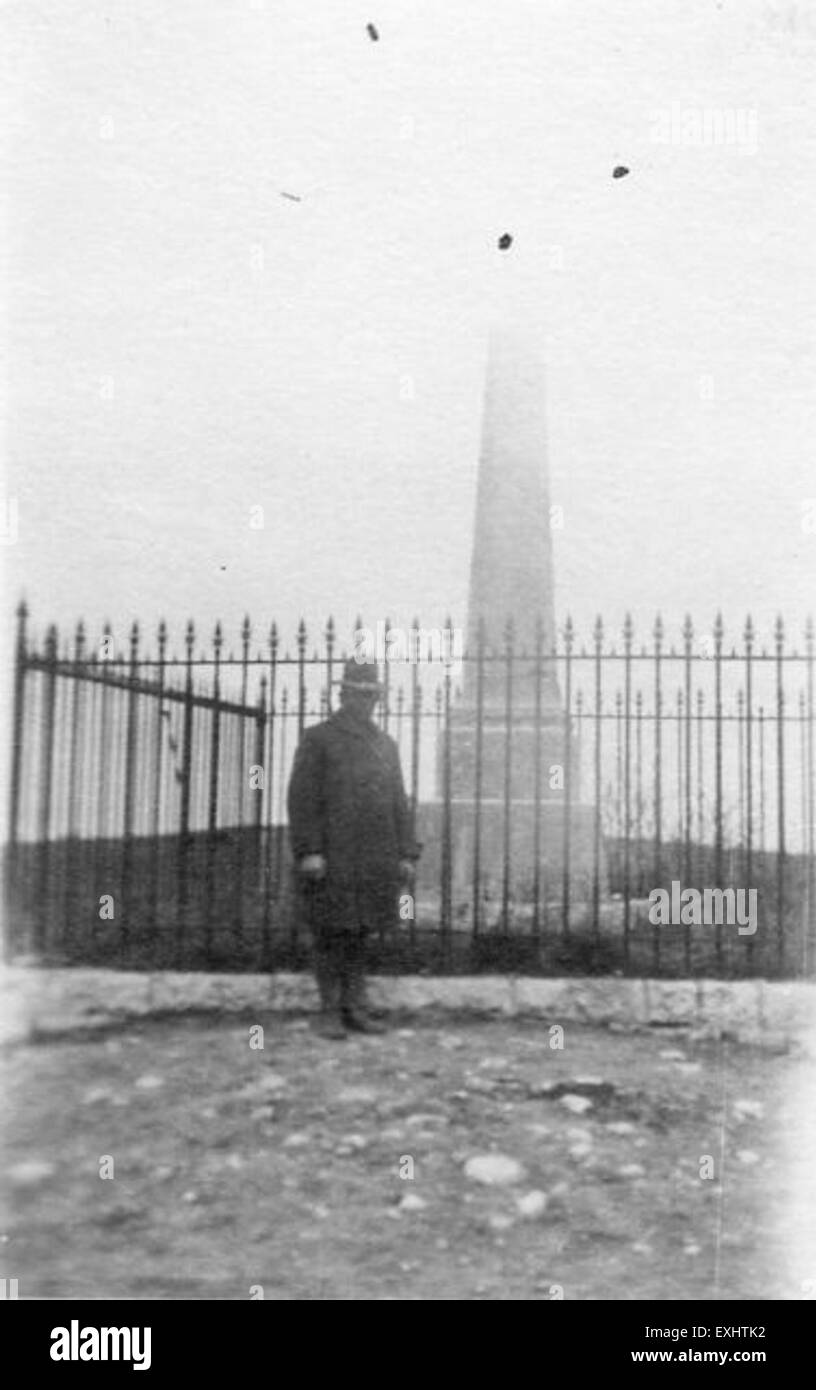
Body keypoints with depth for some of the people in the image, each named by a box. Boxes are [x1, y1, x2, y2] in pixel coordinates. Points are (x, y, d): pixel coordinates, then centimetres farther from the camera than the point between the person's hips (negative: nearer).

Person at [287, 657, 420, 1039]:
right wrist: (308, 851, -14)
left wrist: (406, 854, 9)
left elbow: (399, 803, 16)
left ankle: (355, 1007, 17)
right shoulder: (317, 739, 0)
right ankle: (330, 1011, 9)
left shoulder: (386, 745, 16)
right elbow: (302, 799, -6)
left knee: (358, 933, 10)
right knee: (331, 935, 1)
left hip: (374, 860, 4)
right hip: (331, 860, -4)